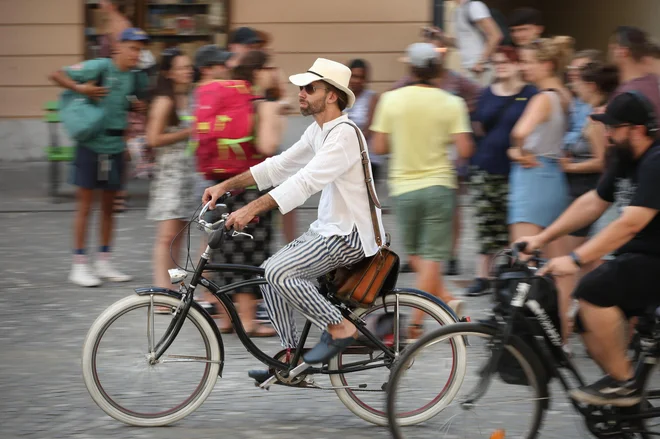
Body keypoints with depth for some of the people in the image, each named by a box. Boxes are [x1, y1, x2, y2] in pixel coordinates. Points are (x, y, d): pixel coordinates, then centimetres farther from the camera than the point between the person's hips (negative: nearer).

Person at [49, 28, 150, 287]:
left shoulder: (136, 78, 4)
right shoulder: (100, 67, -13)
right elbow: (57, 75, -13)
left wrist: (140, 107, 5)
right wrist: (81, 88, -24)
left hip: (115, 146, 6)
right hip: (91, 143, -6)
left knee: (109, 205, 12)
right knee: (85, 205, -1)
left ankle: (103, 262, 21)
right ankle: (79, 266, 4)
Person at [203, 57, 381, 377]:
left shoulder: (344, 135, -20)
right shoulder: (317, 132, 11)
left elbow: (305, 182, -30)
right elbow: (279, 167, 13)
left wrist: (251, 209, -35)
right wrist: (226, 185, 4)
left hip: (350, 234, -10)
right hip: (329, 228, 10)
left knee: (279, 272, -22)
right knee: (270, 273, 4)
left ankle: (339, 328, -8)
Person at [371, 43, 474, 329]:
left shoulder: (391, 99, -3)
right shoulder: (451, 103, -4)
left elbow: (379, 147, 0)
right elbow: (464, 150, -9)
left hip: (403, 187, 1)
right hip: (439, 185, -1)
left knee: (414, 253, 16)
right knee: (432, 256, 0)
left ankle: (447, 300, 3)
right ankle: (416, 321, -7)